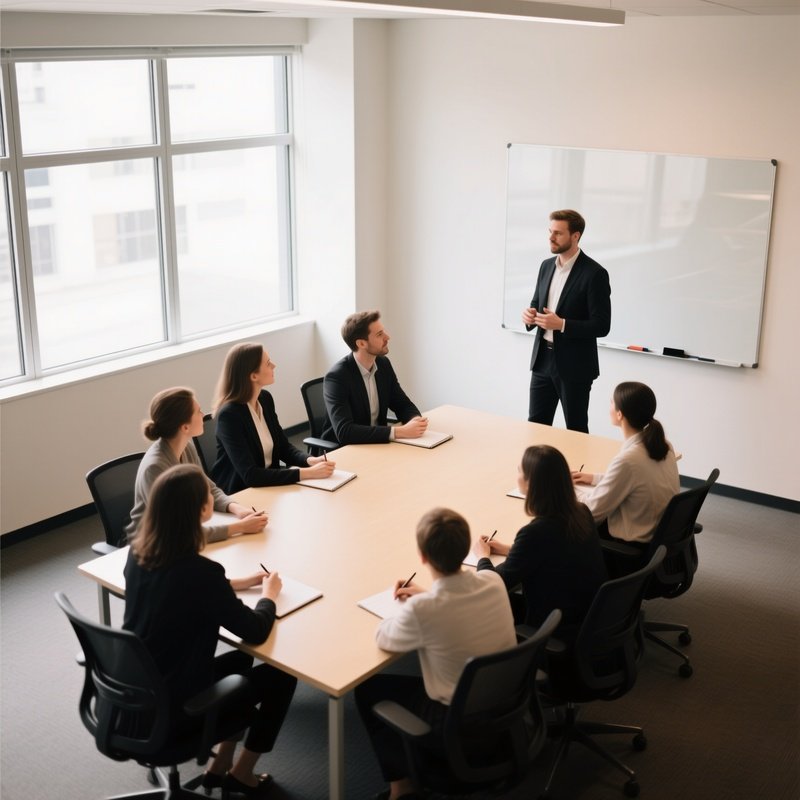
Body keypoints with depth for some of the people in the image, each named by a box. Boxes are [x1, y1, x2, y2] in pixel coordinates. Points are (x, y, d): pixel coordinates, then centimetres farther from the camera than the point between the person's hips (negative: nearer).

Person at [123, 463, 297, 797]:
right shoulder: (199, 571, -29)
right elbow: (256, 631, -19)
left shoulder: (138, 552, -7)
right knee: (281, 676, 12)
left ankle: (220, 766, 33)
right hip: (174, 708, -7)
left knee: (239, 660, 28)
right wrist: (269, 594, 0)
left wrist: (237, 583, 13)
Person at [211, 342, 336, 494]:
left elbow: (283, 446, 8)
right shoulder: (229, 414, -23)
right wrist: (308, 473, -31)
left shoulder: (265, 398, 1)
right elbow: (250, 475, -29)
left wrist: (310, 461, -13)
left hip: (268, 482, 7)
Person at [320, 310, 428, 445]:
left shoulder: (383, 364, 0)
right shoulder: (336, 377, -21)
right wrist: (399, 432, -33)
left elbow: (403, 405, 10)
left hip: (377, 444, 7)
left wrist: (415, 420, -15)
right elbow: (344, 432, -30)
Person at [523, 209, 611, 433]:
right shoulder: (547, 265, 8)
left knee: (576, 431, 6)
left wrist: (562, 324, -25)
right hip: (543, 360, 6)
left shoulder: (595, 273, -14)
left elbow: (601, 326, -16)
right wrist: (530, 315, -5)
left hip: (574, 365, -6)